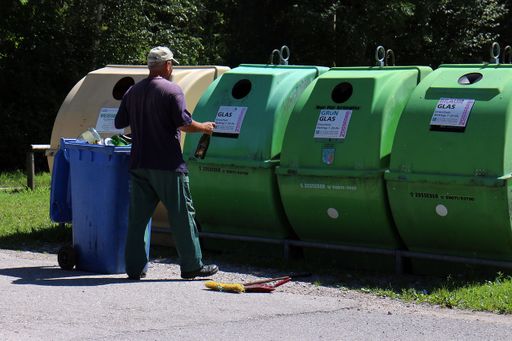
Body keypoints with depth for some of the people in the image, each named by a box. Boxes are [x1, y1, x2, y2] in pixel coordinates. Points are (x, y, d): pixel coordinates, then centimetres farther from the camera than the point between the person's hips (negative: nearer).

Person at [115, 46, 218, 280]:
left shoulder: (133, 92, 10)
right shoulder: (172, 90, -9)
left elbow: (119, 123, 15)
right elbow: (183, 123, -14)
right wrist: (204, 128, 3)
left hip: (139, 164, 6)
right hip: (167, 165, -6)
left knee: (137, 217, 7)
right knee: (182, 215, 1)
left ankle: (135, 267, 6)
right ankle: (192, 265, 4)